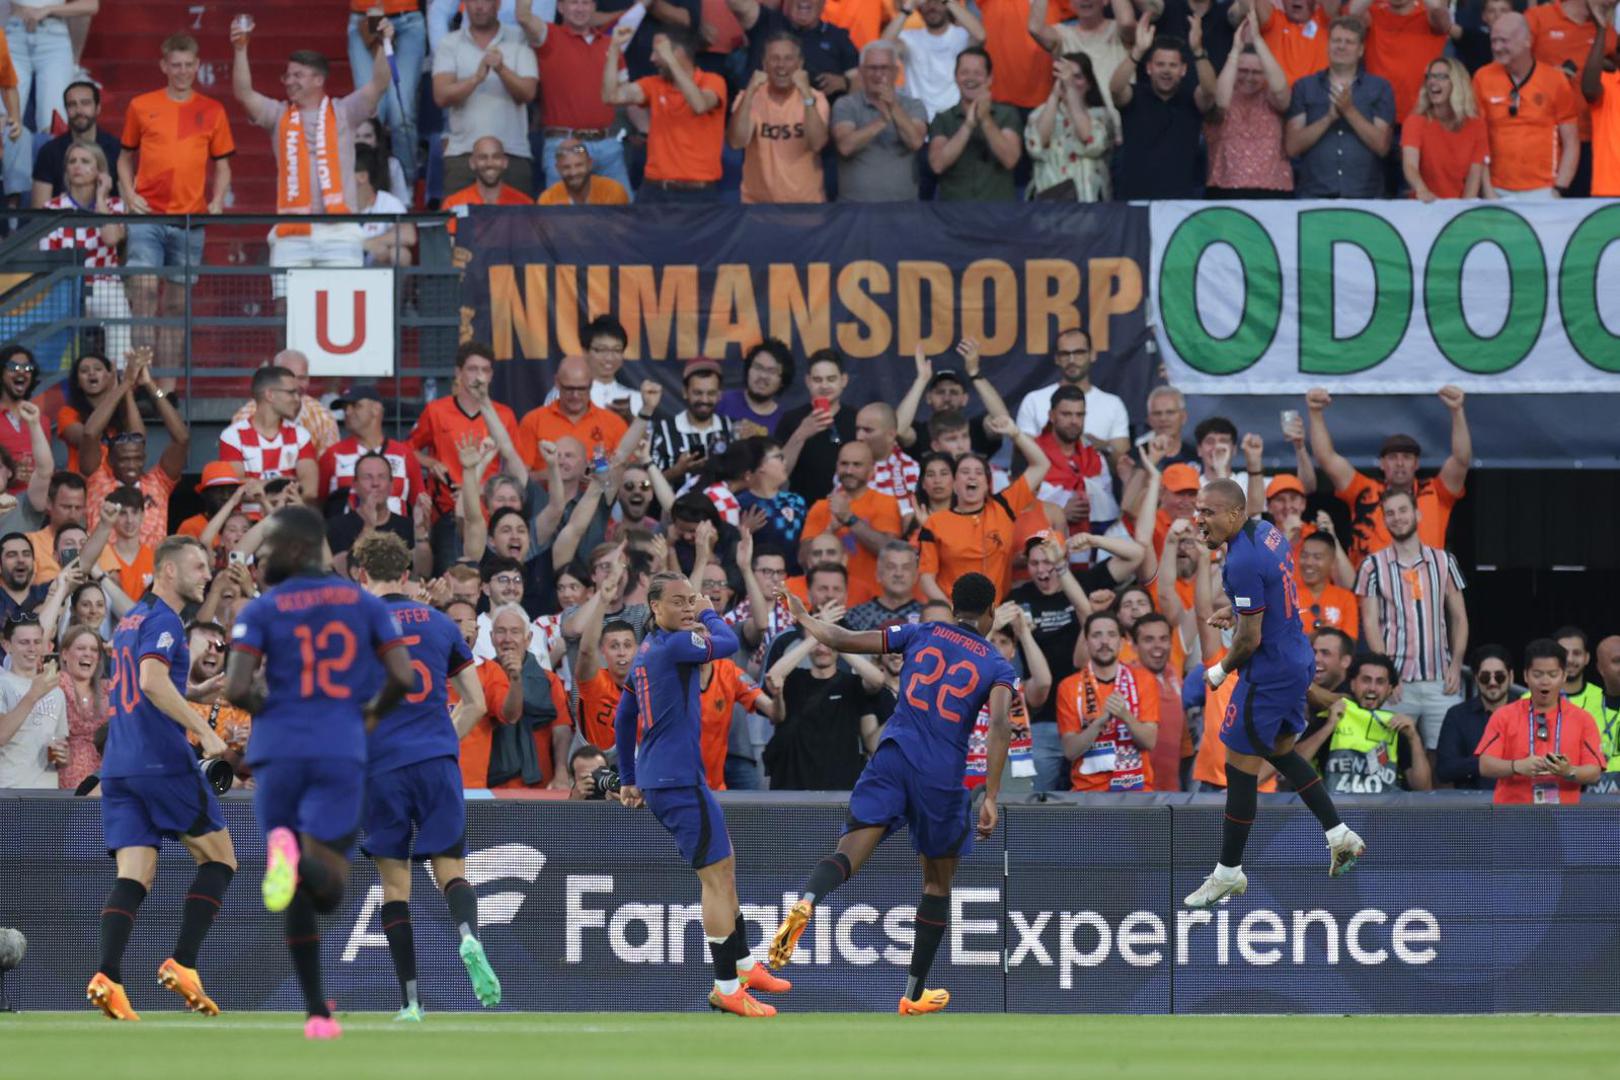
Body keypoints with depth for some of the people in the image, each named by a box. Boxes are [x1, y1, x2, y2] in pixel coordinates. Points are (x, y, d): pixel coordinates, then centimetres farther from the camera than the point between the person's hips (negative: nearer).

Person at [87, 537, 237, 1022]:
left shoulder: (129, 621, 21)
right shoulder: (163, 619, -7)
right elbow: (153, 680, -22)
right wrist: (205, 731, -23)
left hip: (118, 764, 8)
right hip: (162, 761, -8)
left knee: (134, 875, -1)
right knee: (219, 858, 4)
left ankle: (107, 977, -19)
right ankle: (182, 964, -8)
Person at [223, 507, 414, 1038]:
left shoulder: (260, 611, 1)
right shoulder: (365, 604, 9)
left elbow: (236, 690, -9)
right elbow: (403, 677, 0)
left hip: (277, 752, 0)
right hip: (341, 753, 0)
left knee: (298, 897, 12)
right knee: (327, 891, -5)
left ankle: (317, 1012, 6)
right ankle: (299, 858, -40)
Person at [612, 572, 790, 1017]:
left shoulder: (647, 651, 15)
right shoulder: (671, 645, -15)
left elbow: (623, 718, 22)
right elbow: (727, 643, -16)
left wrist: (628, 779, 28)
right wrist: (708, 614, 4)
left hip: (655, 777, 10)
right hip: (679, 779, -10)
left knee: (723, 865, 20)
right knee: (717, 872, -8)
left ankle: (743, 966, 28)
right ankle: (726, 988, -7)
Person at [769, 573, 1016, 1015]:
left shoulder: (921, 634, 11)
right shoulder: (998, 667, 5)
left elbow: (842, 640, 8)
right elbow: (1000, 726, -12)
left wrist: (803, 617, 28)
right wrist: (991, 797, -15)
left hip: (892, 760, 1)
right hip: (943, 777, -1)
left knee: (849, 854, -12)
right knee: (938, 882, 18)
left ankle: (805, 903, -48)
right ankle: (915, 994, 22)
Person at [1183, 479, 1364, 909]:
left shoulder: (1243, 563, -26)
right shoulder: (1268, 533, 4)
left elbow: (1250, 639, -22)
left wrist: (1219, 672, -6)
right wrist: (1237, 612, 11)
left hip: (1269, 675, -10)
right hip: (1298, 661, 10)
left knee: (1240, 768, 0)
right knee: (1281, 751, 26)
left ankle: (1229, 872, 8)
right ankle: (1340, 835, 27)